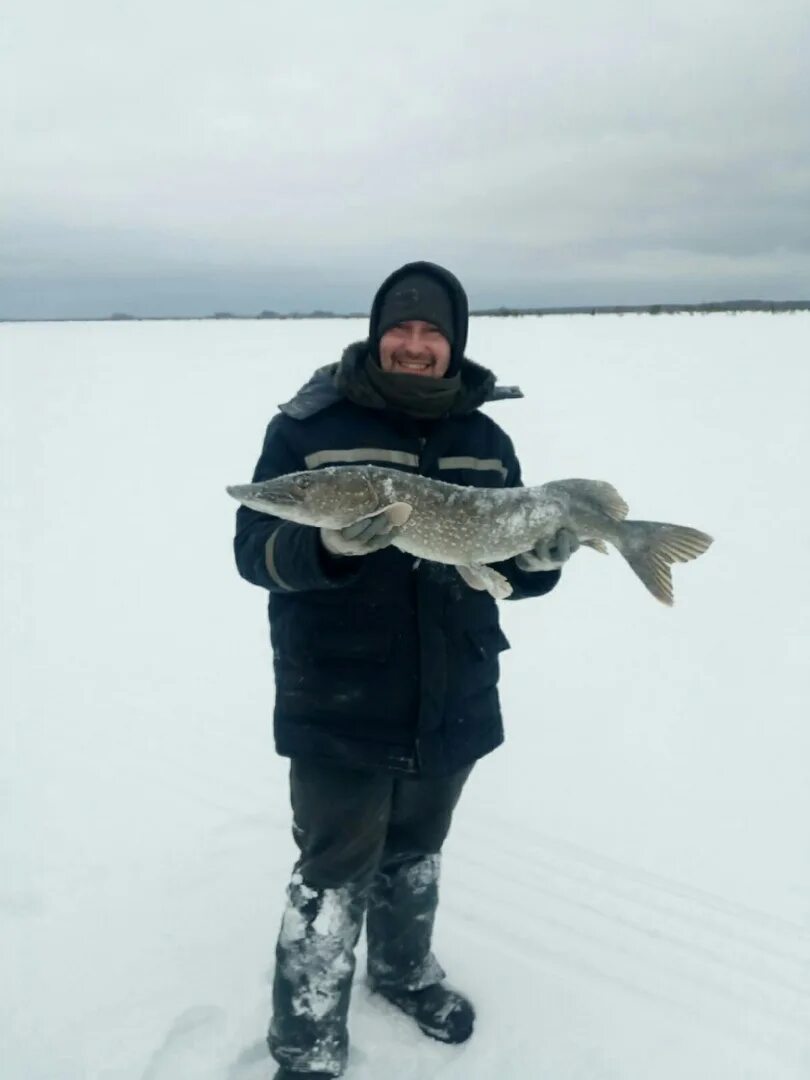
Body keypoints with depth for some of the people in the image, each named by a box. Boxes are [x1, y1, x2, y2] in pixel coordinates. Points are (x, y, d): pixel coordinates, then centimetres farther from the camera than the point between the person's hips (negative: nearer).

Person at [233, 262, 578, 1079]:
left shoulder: (487, 439, 6)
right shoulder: (308, 426, -9)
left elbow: (504, 563, 9)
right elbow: (253, 549, -15)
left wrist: (541, 561, -13)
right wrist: (324, 546, -35)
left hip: (450, 709, 5)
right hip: (340, 712, -4)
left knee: (415, 857, 24)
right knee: (333, 878, 4)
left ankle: (405, 972, 50)